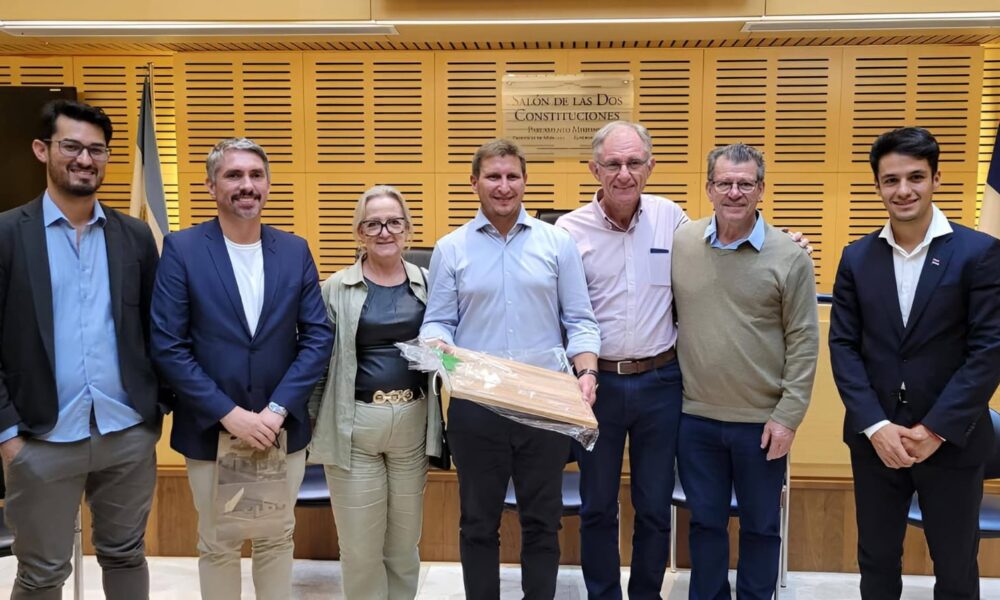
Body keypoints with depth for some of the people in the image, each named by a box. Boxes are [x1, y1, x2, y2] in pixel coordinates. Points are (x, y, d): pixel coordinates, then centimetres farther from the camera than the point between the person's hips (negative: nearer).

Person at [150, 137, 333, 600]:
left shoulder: (295, 250, 1)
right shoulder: (182, 249, -7)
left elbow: (318, 337, -1)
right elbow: (167, 347, -11)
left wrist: (277, 409, -12)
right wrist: (230, 414, -16)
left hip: (282, 427, 2)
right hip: (210, 428, -2)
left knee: (277, 540, 15)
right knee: (217, 547, 13)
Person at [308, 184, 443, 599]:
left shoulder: (426, 284, 4)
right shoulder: (335, 289, -3)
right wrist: (310, 424, -2)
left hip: (413, 424, 2)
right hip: (354, 425, -2)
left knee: (405, 543, 15)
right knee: (359, 547, 7)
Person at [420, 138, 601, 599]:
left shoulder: (557, 243, 3)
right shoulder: (451, 248, 4)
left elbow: (580, 320, 3)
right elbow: (437, 321, 3)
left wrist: (587, 372, -12)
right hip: (475, 405, 0)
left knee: (542, 520, 12)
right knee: (478, 521, 13)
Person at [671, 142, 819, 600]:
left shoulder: (789, 257, -7)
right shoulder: (679, 244, 0)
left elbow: (803, 342, -6)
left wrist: (788, 417, -9)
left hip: (762, 421, -2)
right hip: (694, 417, 2)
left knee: (760, 525, 14)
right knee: (705, 521, 16)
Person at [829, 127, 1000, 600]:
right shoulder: (857, 257, 2)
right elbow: (842, 346, 0)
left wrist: (936, 429, -14)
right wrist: (876, 426, -10)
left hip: (951, 441, -2)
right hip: (874, 438, 2)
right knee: (876, 562, 15)